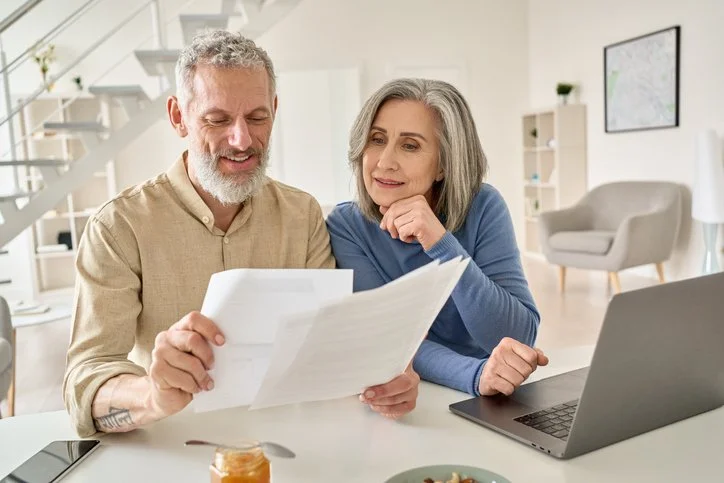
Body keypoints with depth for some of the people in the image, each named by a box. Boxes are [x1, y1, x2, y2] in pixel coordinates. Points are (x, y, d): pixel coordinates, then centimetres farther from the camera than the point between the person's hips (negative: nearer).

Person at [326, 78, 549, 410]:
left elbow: (521, 336, -15)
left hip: (483, 407, 2)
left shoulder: (482, 208, -8)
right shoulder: (346, 226, -8)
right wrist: (477, 375, -33)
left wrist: (442, 245, -25)